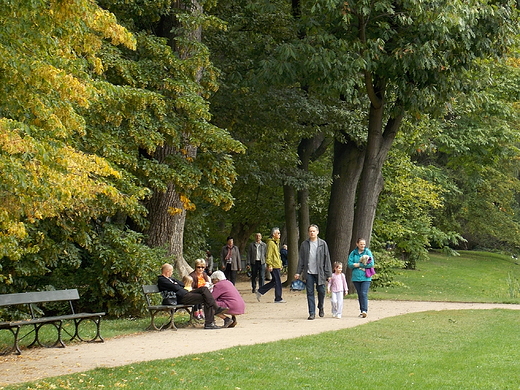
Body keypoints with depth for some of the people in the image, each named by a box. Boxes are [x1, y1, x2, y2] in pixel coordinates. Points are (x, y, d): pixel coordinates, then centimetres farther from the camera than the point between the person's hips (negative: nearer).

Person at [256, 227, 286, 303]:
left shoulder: (276, 242, 20)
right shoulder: (271, 243, -12)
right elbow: (268, 255, -18)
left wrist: (280, 264, 23)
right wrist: (269, 265, -22)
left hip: (277, 266, 10)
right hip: (274, 266, -10)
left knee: (274, 282, 12)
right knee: (278, 282, -6)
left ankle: (260, 292, 17)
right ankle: (278, 299, 1)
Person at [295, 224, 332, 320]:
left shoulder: (323, 244, 3)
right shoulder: (304, 244, 6)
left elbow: (327, 259, 2)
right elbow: (301, 259, 9)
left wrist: (328, 274, -2)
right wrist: (298, 272, 1)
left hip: (320, 272, -1)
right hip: (309, 273, 1)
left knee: (321, 291, 4)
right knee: (310, 293, 0)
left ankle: (320, 307, 31)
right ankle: (312, 313, 6)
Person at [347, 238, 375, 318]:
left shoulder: (368, 252, 1)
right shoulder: (353, 253, 7)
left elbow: (371, 264, -8)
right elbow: (350, 264, -3)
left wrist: (358, 265, -9)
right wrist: (363, 265, -12)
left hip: (366, 277, -3)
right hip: (356, 277, 3)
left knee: (364, 294, -14)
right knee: (359, 295, 8)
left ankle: (364, 311, -19)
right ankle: (362, 311, 15)